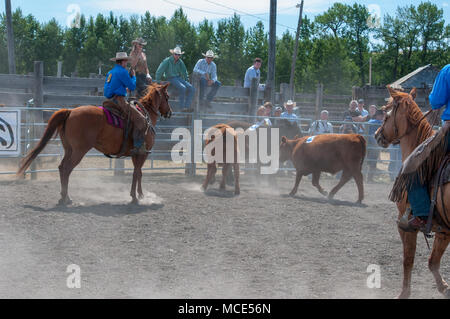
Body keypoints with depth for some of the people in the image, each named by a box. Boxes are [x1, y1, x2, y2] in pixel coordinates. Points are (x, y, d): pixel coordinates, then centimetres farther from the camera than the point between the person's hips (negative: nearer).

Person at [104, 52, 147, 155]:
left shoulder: (110, 72, 20)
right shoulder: (122, 72, -9)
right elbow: (132, 86, -9)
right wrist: (133, 76, 8)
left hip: (110, 100, 10)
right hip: (119, 100, -10)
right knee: (140, 119, -17)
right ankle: (138, 147, -27)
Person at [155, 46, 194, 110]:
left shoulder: (180, 62, 9)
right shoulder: (167, 61, -8)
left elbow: (184, 71, 24)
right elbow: (159, 71, -5)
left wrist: (187, 79, 18)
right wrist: (158, 81, -4)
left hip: (179, 78, 7)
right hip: (171, 78, -7)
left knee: (191, 88, -13)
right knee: (183, 88, -31)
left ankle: (187, 106, -13)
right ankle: (182, 107, -25)